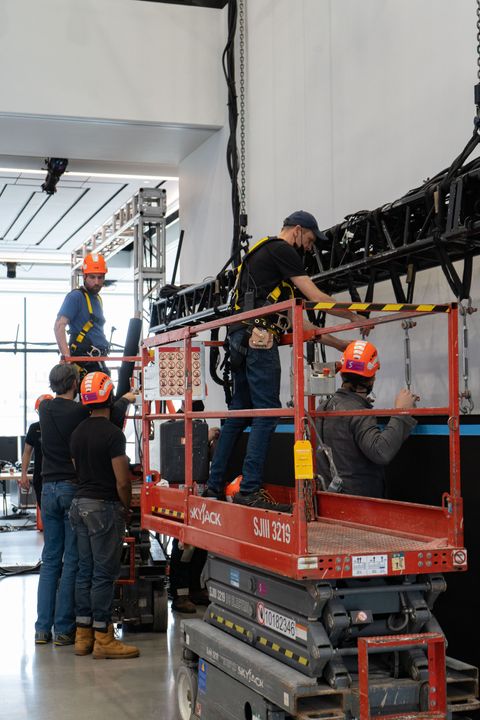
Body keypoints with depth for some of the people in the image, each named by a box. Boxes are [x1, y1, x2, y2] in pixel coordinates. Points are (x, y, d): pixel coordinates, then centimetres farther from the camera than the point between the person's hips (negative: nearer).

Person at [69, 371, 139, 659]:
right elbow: (122, 481, -16)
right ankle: (103, 639, 1)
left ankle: (83, 635, 17)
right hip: (104, 507, -8)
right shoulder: (113, 434, -15)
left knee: (85, 571, 12)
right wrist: (126, 510, 0)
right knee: (104, 573, -3)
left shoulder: (78, 433, 10)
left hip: (80, 503, 8)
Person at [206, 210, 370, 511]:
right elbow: (316, 297, -4)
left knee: (240, 412, 12)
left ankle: (216, 485, 13)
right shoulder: (282, 250, 0)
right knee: (267, 412, -12)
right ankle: (250, 489, -16)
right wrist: (354, 316, 9)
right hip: (259, 337, -10)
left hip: (241, 339, 10)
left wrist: (338, 343, 25)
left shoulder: (263, 255, 30)